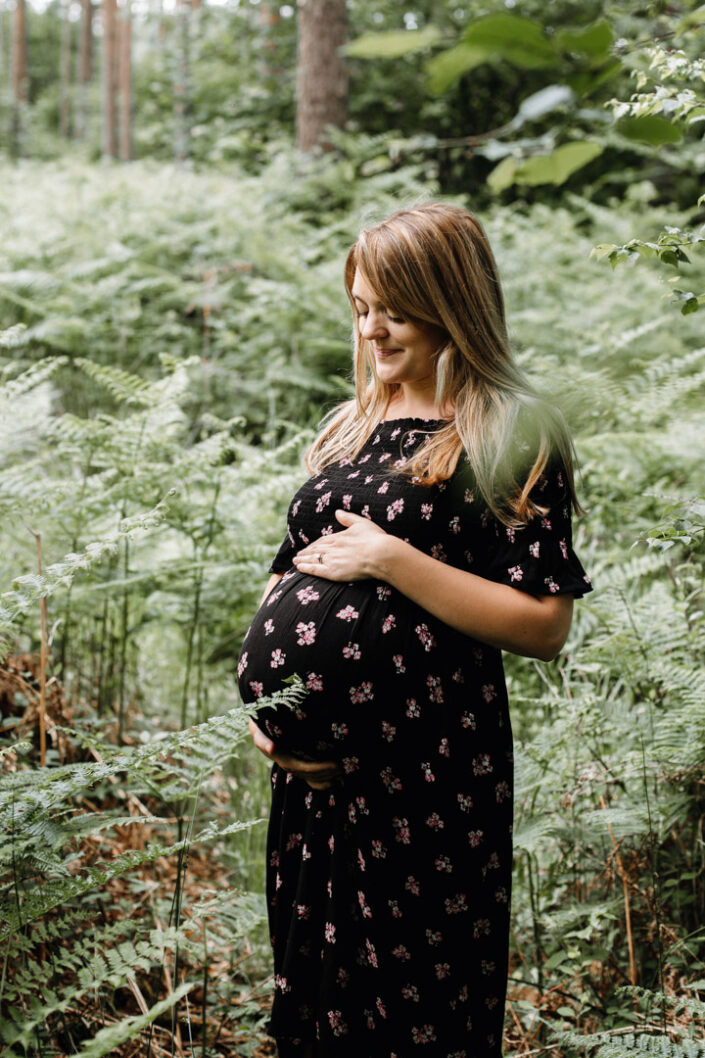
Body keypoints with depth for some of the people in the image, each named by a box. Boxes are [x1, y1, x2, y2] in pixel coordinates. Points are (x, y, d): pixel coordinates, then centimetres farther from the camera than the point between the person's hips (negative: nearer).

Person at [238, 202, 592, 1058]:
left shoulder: (511, 440, -7)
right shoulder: (348, 428, 13)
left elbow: (543, 626, -15)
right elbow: (288, 573, 18)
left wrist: (393, 558, -18)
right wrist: (264, 698, 2)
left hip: (432, 770, -6)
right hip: (314, 763, 7)